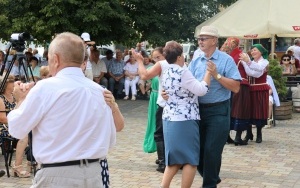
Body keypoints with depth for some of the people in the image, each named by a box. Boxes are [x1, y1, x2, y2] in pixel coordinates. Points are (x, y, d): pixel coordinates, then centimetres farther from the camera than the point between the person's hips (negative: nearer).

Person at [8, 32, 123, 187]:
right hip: (94, 175, 5)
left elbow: (16, 129, -2)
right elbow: (110, 140, 9)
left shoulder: (45, 87, -12)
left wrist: (21, 99, 14)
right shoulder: (99, 91, 3)